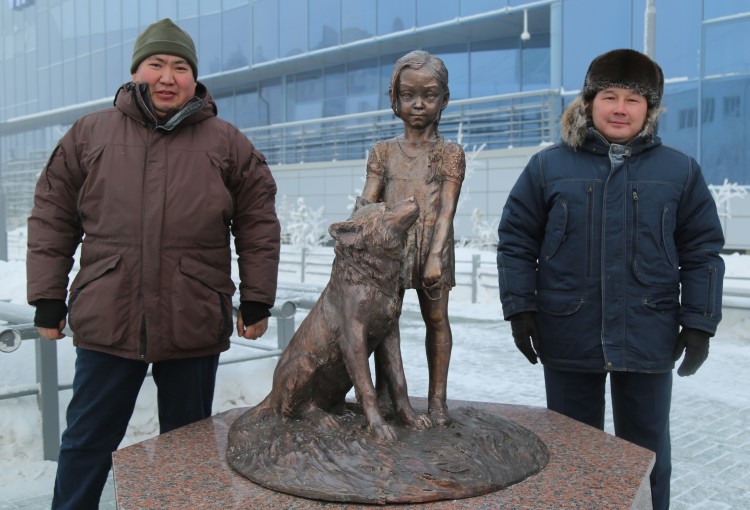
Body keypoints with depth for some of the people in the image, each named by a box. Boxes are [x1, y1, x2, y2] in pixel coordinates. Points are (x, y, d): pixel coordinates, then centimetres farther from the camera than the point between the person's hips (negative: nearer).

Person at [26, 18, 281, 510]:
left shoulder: (227, 143, 4)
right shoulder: (90, 133, 7)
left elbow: (258, 226, 5)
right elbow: (53, 220, 8)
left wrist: (257, 300, 1)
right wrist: (48, 296, 4)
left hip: (194, 327, 0)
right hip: (106, 322, 1)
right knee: (87, 443, 12)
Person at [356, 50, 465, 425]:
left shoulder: (450, 154, 2)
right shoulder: (383, 151, 7)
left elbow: (446, 209, -8)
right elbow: (367, 202, -1)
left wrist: (436, 256, -18)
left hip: (431, 247, -1)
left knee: (436, 319, 7)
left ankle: (437, 398, 18)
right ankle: (382, 395, 19)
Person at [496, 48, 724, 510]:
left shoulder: (680, 171, 1)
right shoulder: (548, 167, -1)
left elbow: (702, 252, 4)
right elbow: (516, 241, 1)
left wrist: (699, 323, -2)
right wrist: (520, 307, -6)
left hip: (647, 340, 1)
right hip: (568, 338, 0)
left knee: (647, 451, 15)